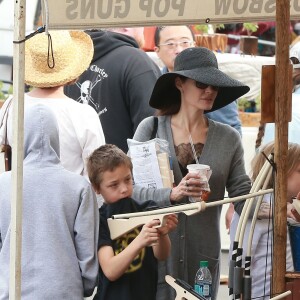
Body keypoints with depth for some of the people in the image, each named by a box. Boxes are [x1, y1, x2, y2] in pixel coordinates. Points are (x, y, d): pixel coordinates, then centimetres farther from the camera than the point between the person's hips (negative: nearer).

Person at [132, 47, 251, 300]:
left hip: (204, 256, 2)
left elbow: (243, 195, 3)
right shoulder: (151, 129, 1)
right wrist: (172, 195, -20)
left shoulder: (228, 139, 6)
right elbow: (131, 189, -5)